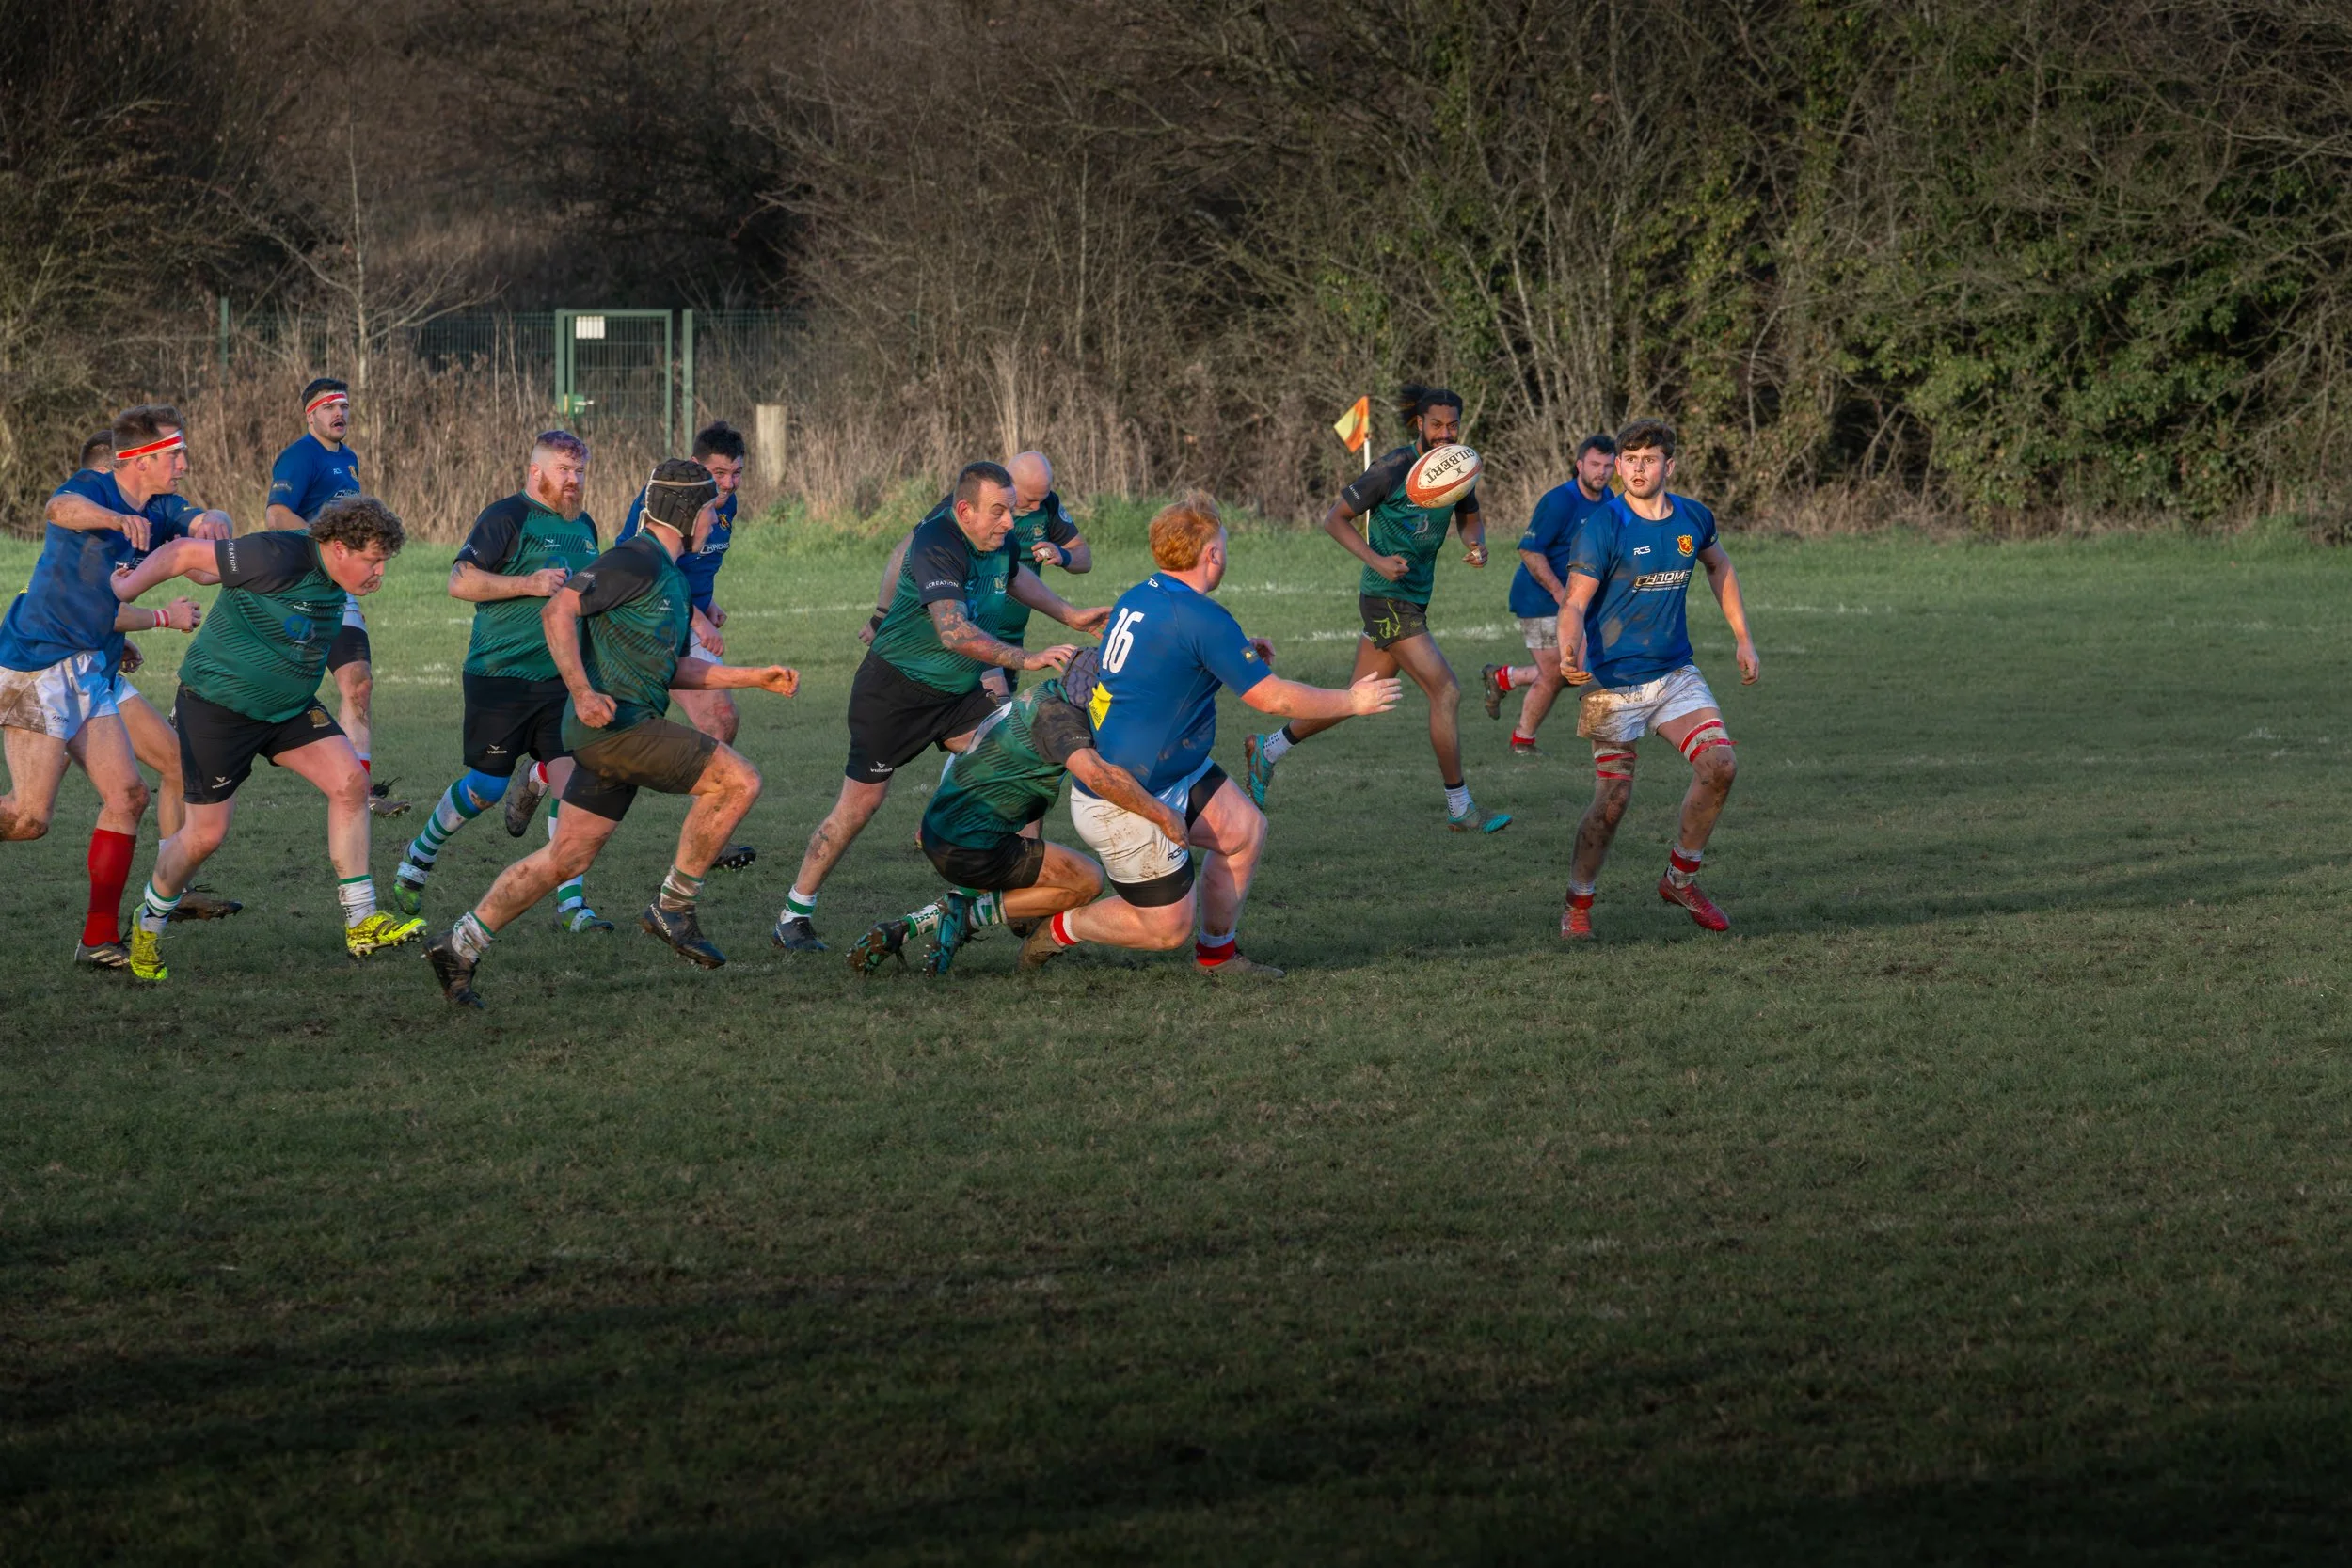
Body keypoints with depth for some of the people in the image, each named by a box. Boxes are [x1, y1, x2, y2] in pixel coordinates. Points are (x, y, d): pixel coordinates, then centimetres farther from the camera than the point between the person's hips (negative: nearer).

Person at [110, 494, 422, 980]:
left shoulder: (333, 580, 0)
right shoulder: (278, 559, -27)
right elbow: (186, 554, -19)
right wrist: (128, 589, -15)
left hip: (288, 706, 8)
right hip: (218, 705, -8)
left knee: (350, 780, -10)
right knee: (206, 833, -2)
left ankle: (361, 923, -5)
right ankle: (149, 925, 26)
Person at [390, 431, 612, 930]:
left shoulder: (583, 527, 15)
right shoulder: (507, 518, -10)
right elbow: (460, 581, -17)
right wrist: (530, 584, -21)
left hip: (560, 679, 6)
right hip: (499, 677, -6)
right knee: (485, 789, 0)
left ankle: (571, 903, -4)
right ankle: (418, 859, 26)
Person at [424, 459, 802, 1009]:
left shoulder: (669, 575, 20)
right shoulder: (636, 560, -11)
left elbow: (674, 670, 27)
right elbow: (558, 609, -19)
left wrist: (755, 677, 23)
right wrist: (583, 692, -26)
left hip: (629, 727, 10)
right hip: (613, 722, -10)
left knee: (566, 858, 10)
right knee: (738, 780, -12)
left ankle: (460, 945, 14)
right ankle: (673, 907, -4)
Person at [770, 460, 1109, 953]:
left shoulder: (998, 540, -2)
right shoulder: (937, 546, -29)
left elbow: (1014, 575, 26)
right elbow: (955, 632, -40)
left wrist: (1069, 615, 26)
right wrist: (1027, 659, -44)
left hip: (959, 691, 8)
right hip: (892, 690, -8)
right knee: (861, 803, -2)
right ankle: (795, 914, 11)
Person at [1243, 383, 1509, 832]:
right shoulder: (1393, 468, -17)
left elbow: (1470, 517, 21)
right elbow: (1335, 518, -10)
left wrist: (1476, 544, -3)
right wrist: (1377, 560, -23)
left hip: (1414, 599, 8)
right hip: (1387, 598, -8)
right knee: (1446, 692, -11)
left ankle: (1268, 749, 32)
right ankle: (1460, 808, -2)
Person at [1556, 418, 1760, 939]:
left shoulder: (1693, 519, 2)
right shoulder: (1602, 527, -14)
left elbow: (1718, 566, 23)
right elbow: (1574, 603, -17)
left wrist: (1742, 637, 19)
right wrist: (1569, 651, -38)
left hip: (1675, 673, 5)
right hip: (1615, 681, -5)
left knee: (1719, 763, -13)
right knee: (1613, 799, -5)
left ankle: (1680, 878, 6)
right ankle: (1578, 904, 15)